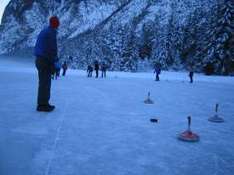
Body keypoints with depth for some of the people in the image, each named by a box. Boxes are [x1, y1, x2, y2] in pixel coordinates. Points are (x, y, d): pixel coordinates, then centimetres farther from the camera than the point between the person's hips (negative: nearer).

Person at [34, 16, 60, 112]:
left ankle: (43, 103, 18)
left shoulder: (43, 32, 18)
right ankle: (42, 105, -2)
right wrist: (55, 62, -12)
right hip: (45, 61, -9)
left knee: (44, 82, 13)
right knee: (45, 83, -6)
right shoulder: (51, 32, -11)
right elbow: (52, 49, -17)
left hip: (39, 60, 9)